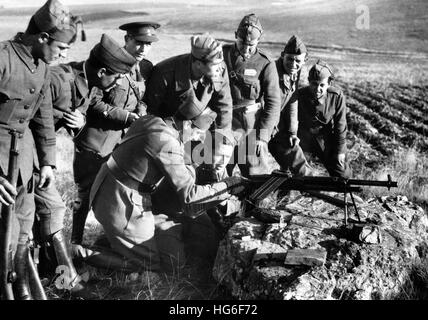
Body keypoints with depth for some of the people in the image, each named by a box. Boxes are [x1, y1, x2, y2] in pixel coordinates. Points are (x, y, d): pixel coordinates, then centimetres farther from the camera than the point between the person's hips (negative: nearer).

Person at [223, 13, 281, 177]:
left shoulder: (266, 64, -4)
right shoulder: (222, 54, 3)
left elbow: (273, 102, -4)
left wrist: (262, 136, -10)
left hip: (253, 125, -1)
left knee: (256, 176, 1)